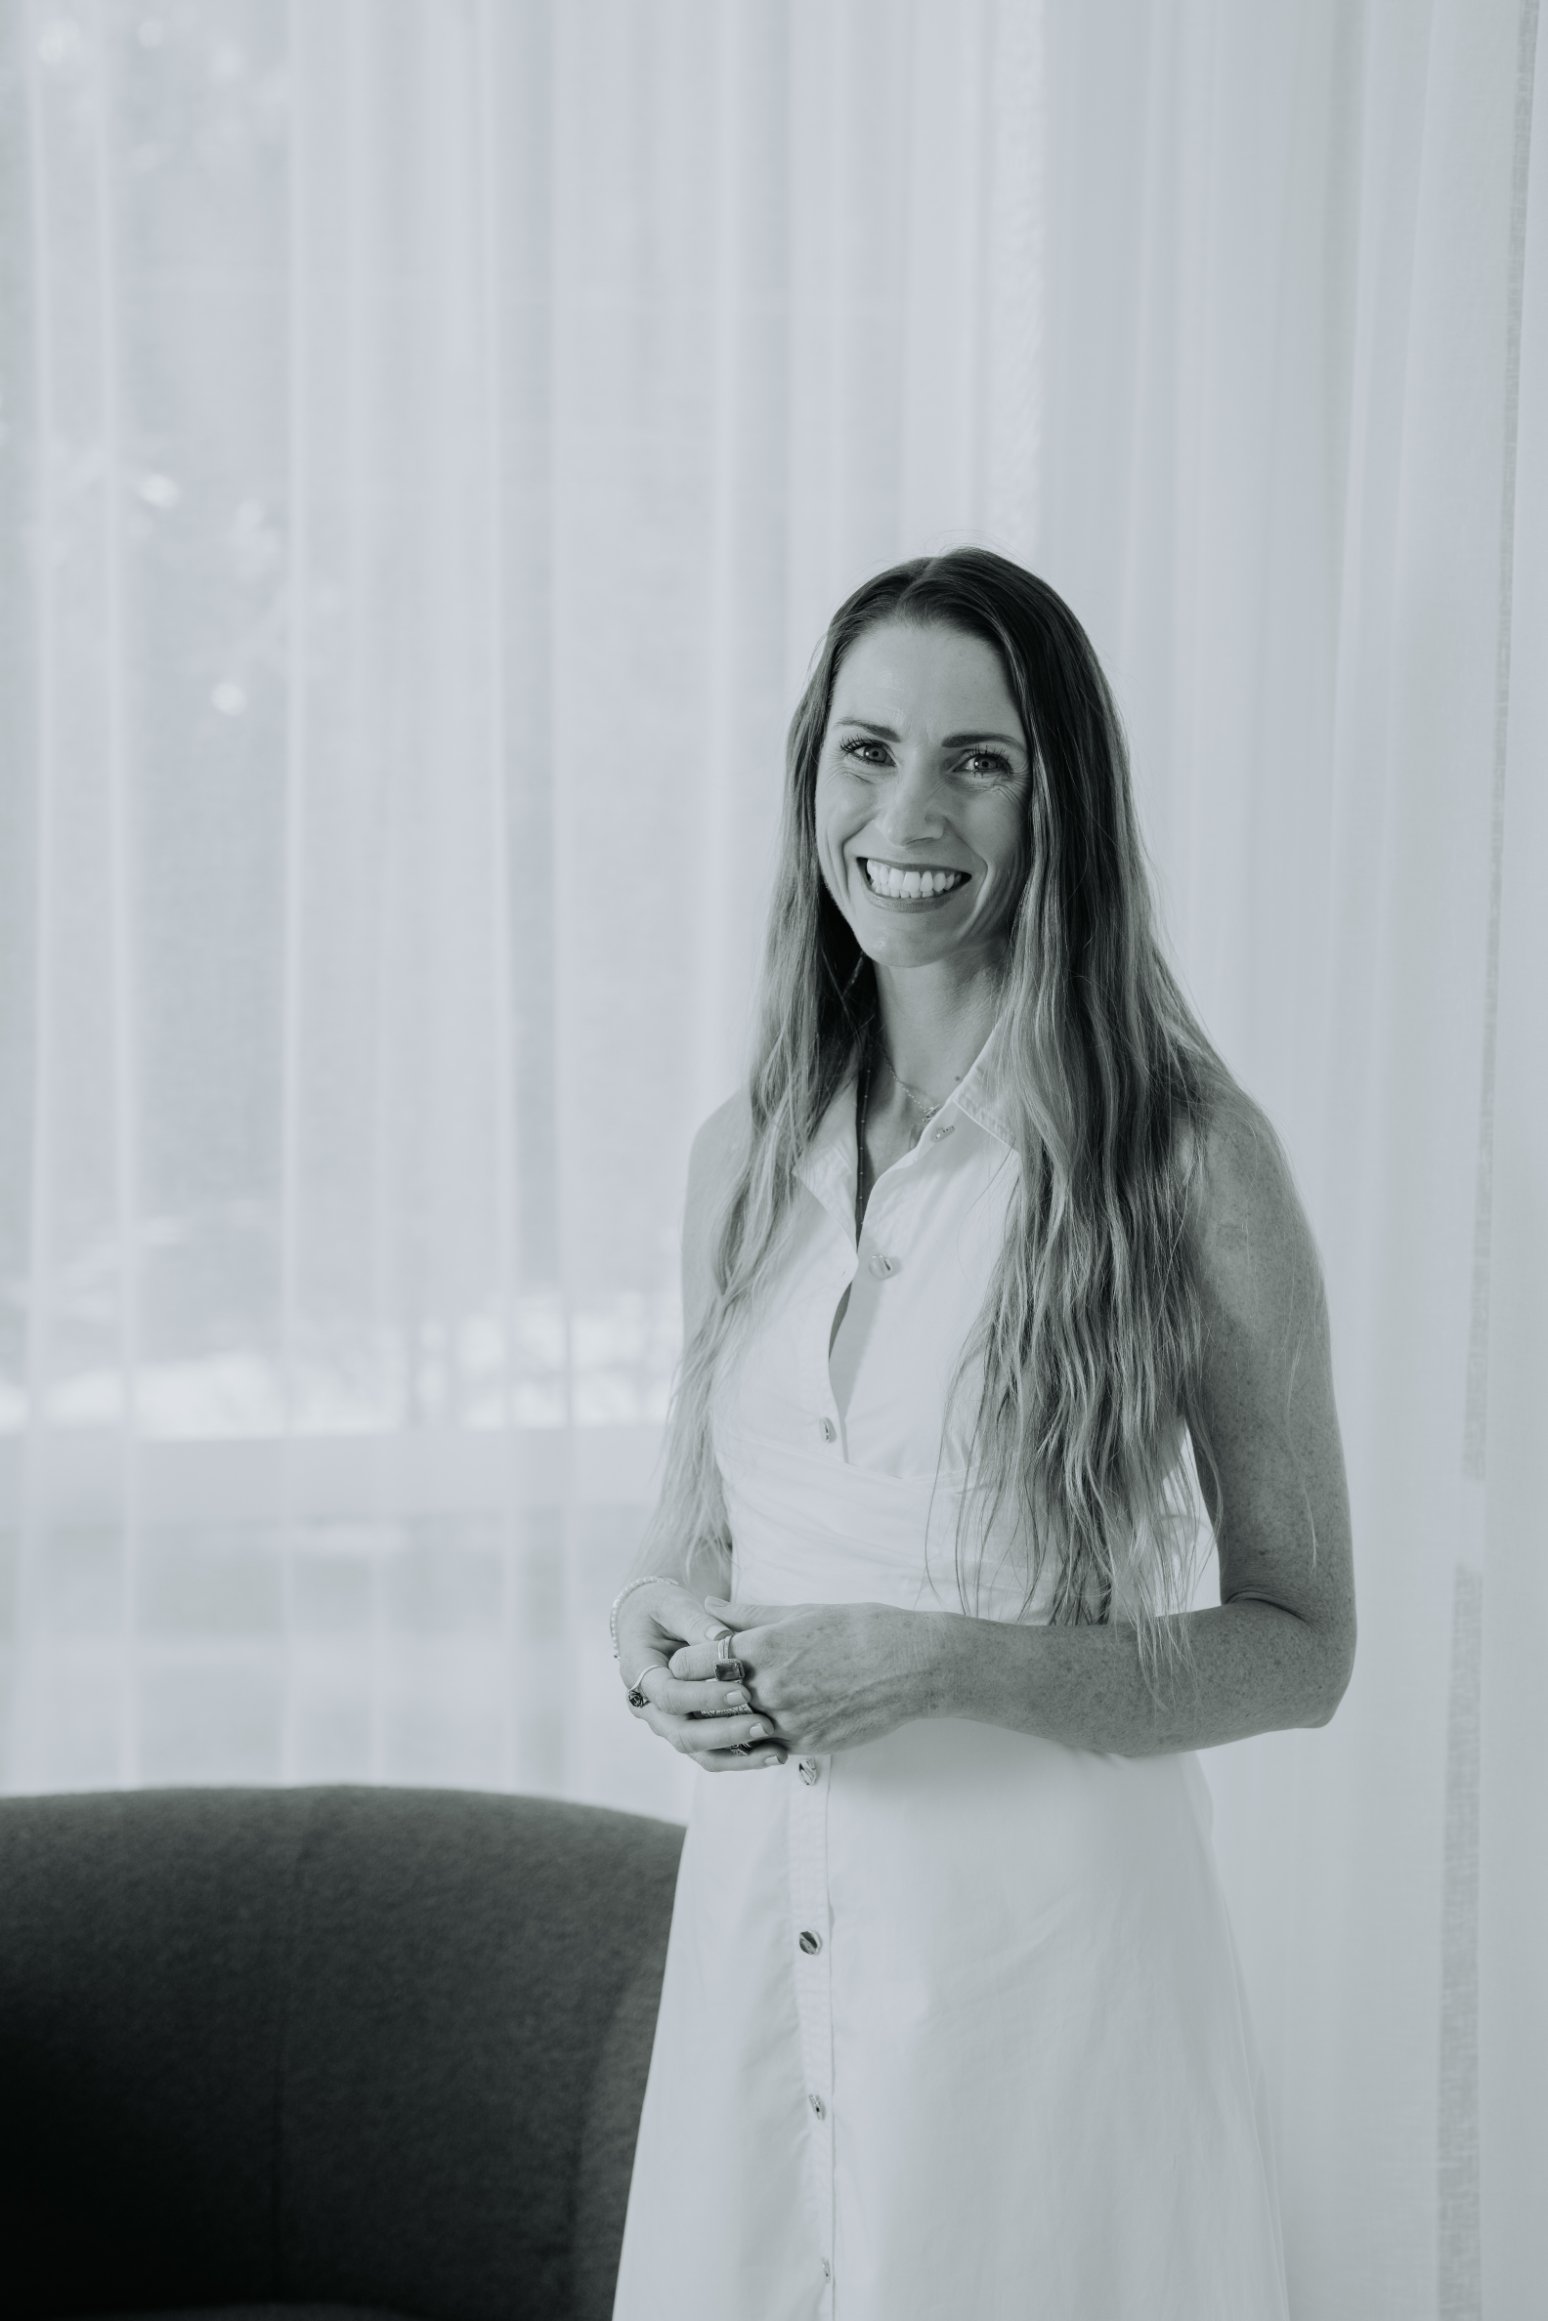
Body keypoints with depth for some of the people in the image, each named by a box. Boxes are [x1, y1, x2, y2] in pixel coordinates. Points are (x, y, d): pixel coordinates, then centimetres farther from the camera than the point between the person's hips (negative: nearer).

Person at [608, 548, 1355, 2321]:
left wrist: (941, 1662, -19)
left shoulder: (1187, 1158, -11)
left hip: (1046, 1924, -4)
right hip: (757, 1918, 5)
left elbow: (1300, 1646, -8)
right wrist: (664, 1631, -5)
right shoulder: (744, 1157, 5)